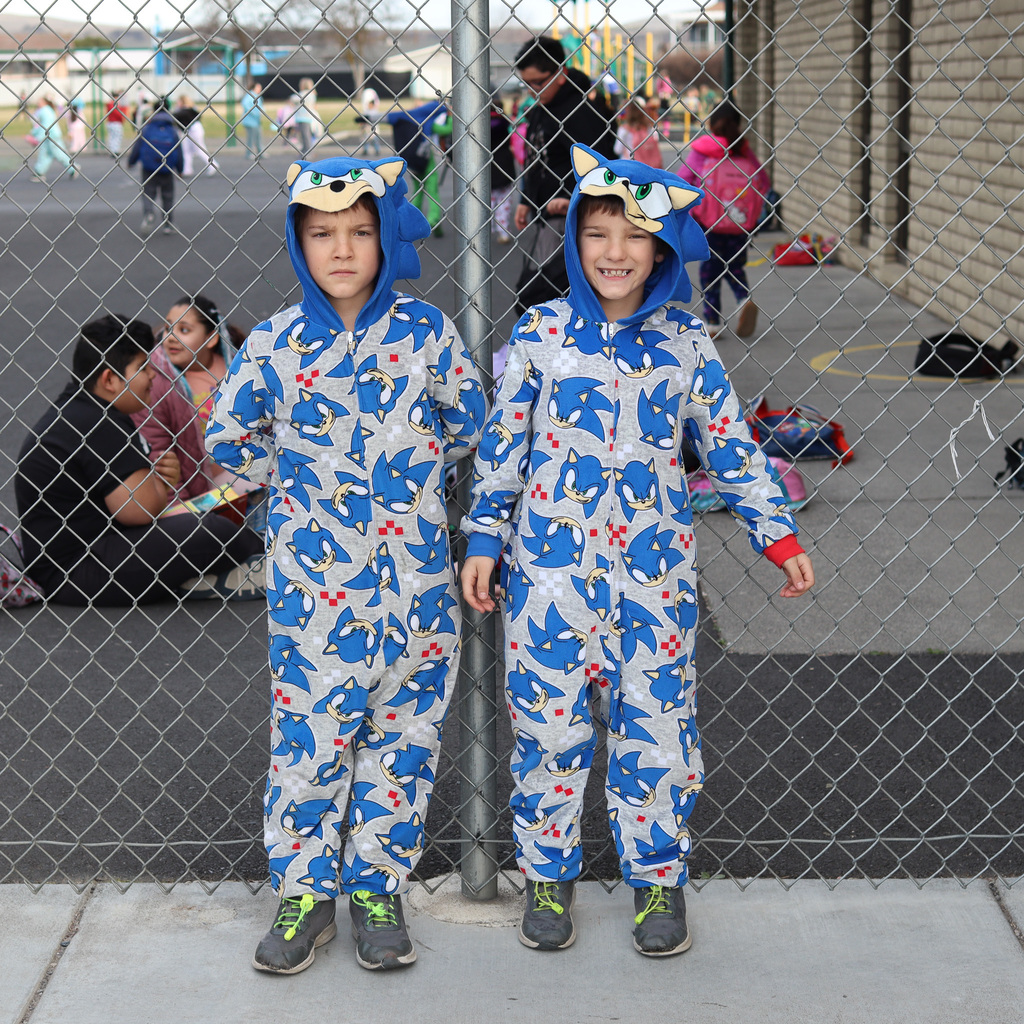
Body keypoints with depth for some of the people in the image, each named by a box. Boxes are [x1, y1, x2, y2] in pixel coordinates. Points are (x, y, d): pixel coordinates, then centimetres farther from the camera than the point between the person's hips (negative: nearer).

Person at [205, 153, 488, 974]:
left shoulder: (425, 331, -3)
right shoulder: (276, 342, -2)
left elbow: (469, 423, 9)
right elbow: (229, 437, 9)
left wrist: (410, 474, 10)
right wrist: (300, 480, 9)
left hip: (413, 578, 1)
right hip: (313, 581, 0)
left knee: (403, 730, 8)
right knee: (309, 732, 3)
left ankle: (377, 886, 22)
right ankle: (305, 892, 18)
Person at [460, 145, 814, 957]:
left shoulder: (686, 343, 1)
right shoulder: (540, 335, -1)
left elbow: (730, 445, 8)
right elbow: (503, 444, 4)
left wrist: (779, 535, 6)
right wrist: (484, 540, 2)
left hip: (655, 567, 1)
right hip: (552, 562, -1)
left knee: (656, 723, 6)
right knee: (548, 723, 6)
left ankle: (658, 877, 24)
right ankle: (548, 876, 24)